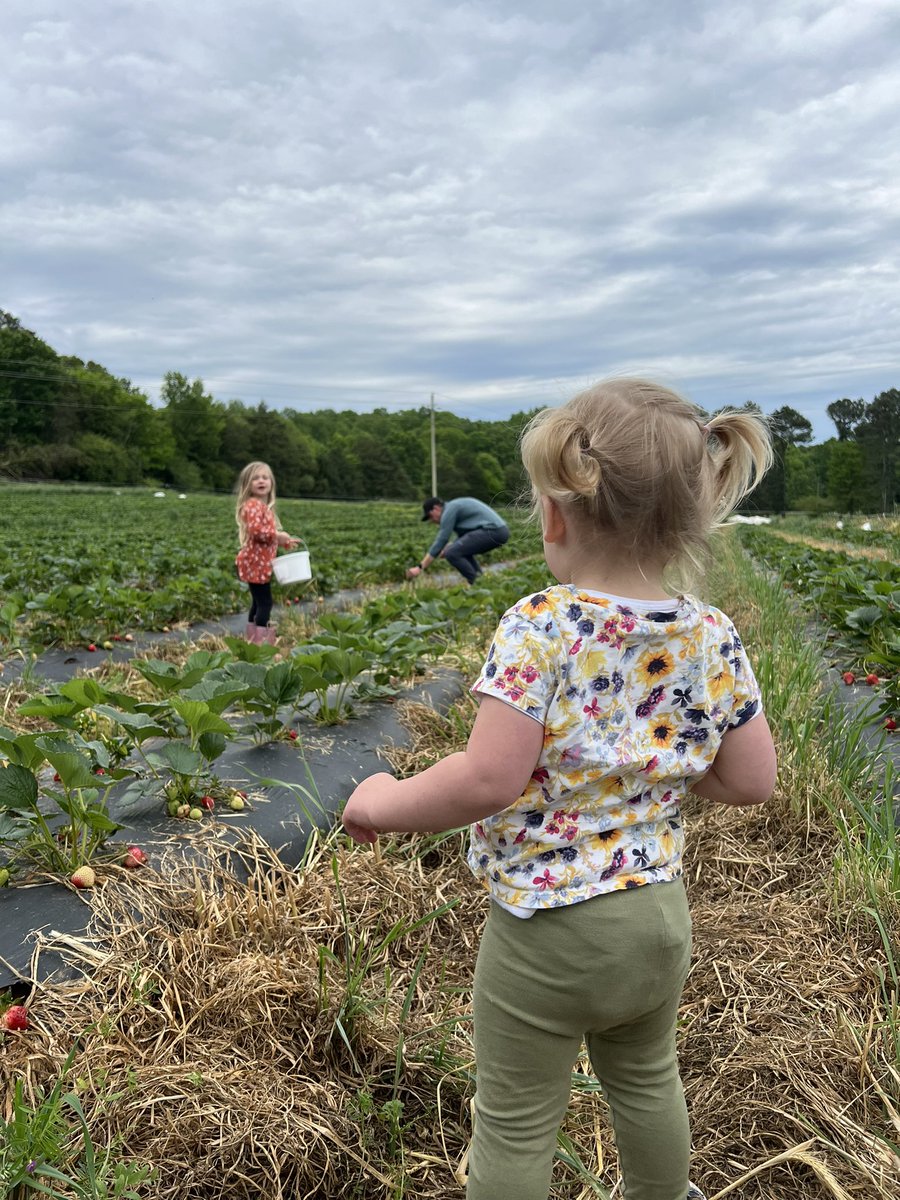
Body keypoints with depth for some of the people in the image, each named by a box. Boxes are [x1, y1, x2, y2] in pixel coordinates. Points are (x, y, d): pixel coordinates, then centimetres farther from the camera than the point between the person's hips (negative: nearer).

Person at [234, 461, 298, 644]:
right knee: (265, 603, -10)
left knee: (258, 603, 15)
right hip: (255, 563, -10)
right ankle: (261, 641, -6)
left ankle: (252, 639, 23)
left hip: (261, 564, 10)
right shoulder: (253, 505, -15)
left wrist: (285, 542, 20)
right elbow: (255, 529, -29)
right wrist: (277, 535, -22)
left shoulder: (265, 506, 16)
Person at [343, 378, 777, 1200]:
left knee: (516, 1125, 17)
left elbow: (489, 779, -28)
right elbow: (753, 780, -3)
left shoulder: (539, 628, -23)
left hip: (546, 930, -5)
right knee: (646, 1078, 32)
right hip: (660, 917, 6)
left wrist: (382, 804, -12)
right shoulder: (712, 637, -8)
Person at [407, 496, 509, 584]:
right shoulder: (456, 507, 25)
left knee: (451, 553, -14)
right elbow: (462, 537, 34)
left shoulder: (449, 510, -5)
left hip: (492, 531, -11)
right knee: (461, 551, 26)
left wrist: (420, 567, -5)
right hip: (499, 531, 11)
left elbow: (440, 541, -8)